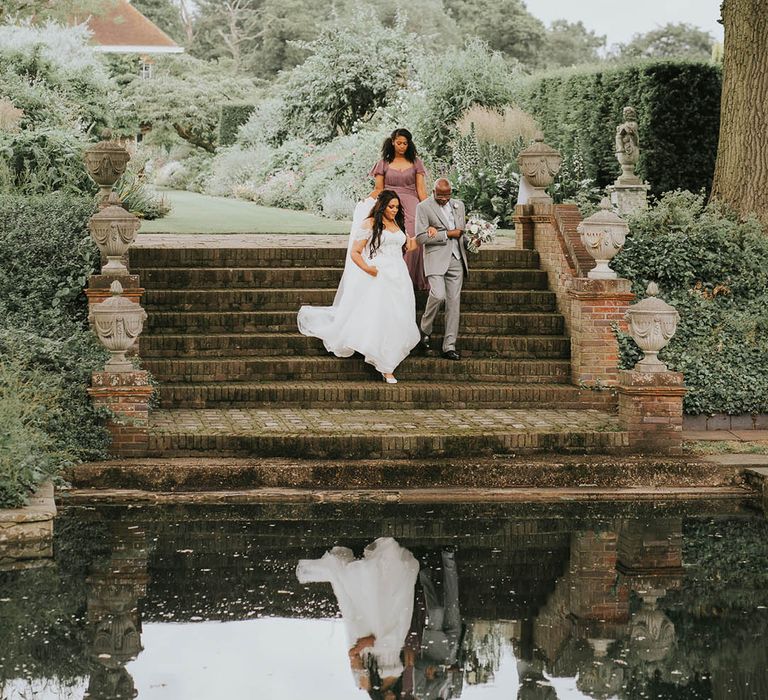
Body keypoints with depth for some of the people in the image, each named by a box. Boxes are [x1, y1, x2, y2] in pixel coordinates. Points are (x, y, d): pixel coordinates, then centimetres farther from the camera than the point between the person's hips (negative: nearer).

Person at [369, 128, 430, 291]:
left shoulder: (415, 162, 11)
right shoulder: (384, 163, 11)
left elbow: (421, 189, 8)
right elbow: (378, 189, 10)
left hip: (411, 206, 0)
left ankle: (408, 280, -10)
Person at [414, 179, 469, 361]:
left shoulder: (458, 205, 15)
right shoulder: (424, 207, -2)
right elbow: (421, 237, -9)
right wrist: (447, 234, -9)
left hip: (456, 260, 5)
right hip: (436, 258, -5)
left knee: (454, 301, 1)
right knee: (438, 295, -22)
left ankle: (449, 347, 3)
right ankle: (425, 331, 3)